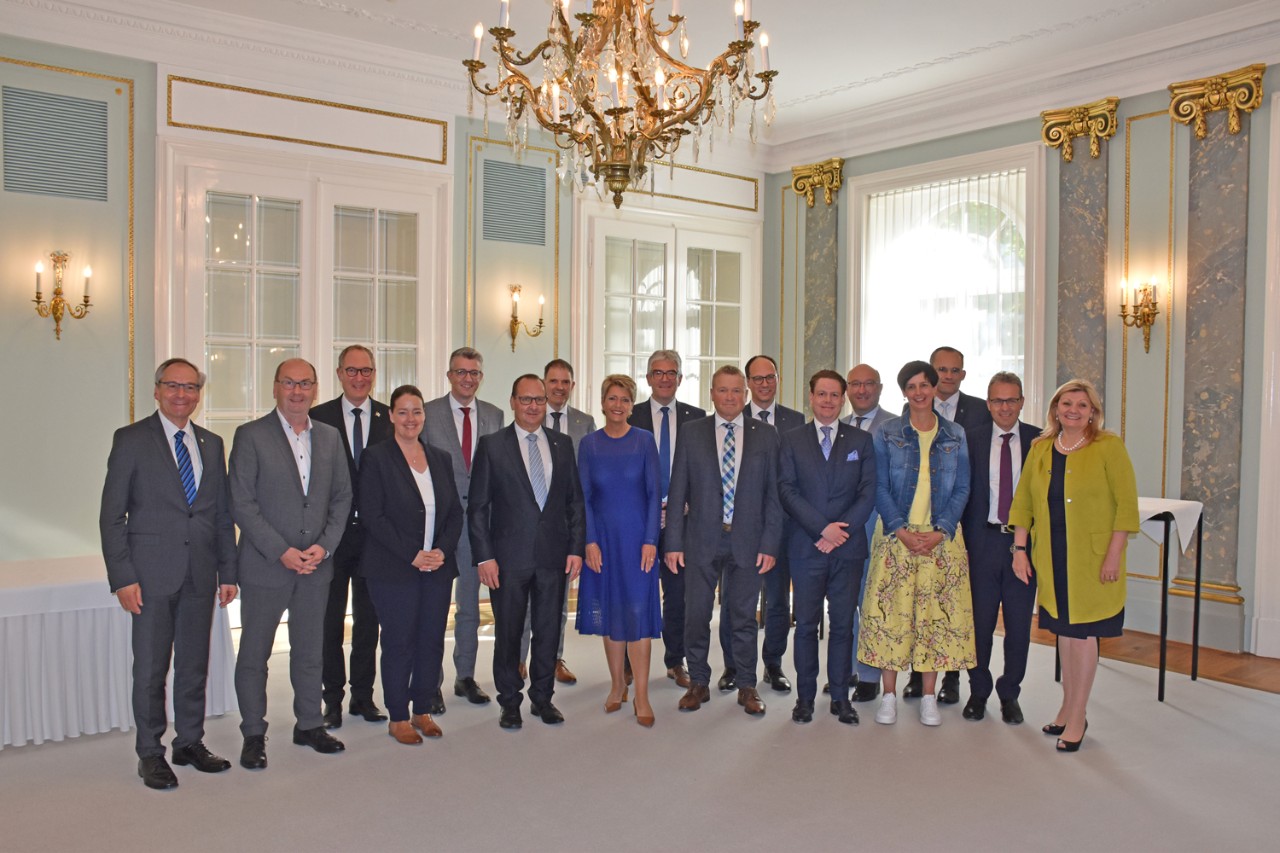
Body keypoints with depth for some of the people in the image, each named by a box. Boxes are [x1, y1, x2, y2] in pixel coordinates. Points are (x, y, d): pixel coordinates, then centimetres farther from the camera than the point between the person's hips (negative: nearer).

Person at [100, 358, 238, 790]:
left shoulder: (211, 444, 11)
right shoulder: (131, 440, -2)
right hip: (152, 574, -4)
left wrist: (228, 571, 8)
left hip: (200, 573, 4)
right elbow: (112, 516, -4)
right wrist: (122, 577, -11)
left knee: (195, 665, 12)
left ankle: (190, 742, 26)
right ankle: (150, 753, 18)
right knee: (150, 669, 4)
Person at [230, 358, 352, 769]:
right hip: (265, 565, -4)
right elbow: (241, 504, -10)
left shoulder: (330, 437, 8)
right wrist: (281, 551, -15)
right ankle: (254, 735, 20)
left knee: (310, 651, 14)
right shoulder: (251, 436, -6)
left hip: (316, 564, 4)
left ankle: (309, 725, 28)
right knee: (254, 654, 7)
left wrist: (324, 545, -5)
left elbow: (342, 497, 9)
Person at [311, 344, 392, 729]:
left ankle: (363, 695, 24)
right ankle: (332, 698, 21)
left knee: (368, 619, 11)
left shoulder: (391, 419, 3)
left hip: (375, 534, 1)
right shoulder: (318, 418, -1)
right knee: (330, 621, 9)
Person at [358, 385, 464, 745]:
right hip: (393, 569, -4)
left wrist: (442, 550, -6)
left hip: (438, 567, 5)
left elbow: (456, 512, 10)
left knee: (432, 640, 8)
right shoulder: (376, 458, -4)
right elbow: (373, 516, -10)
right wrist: (412, 555, -15)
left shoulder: (440, 458, 11)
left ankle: (423, 710, 23)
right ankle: (398, 717, 16)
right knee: (399, 641, 1)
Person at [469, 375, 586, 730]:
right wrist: (484, 556, -8)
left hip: (553, 555, 3)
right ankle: (510, 701, 23)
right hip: (509, 557, -2)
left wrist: (576, 548, 2)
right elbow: (478, 507, -2)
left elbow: (575, 500, 10)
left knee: (548, 630, 11)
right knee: (508, 632, 7)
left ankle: (542, 697, 26)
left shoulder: (563, 444, 8)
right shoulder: (492, 445, -1)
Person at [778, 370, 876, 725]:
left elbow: (868, 492, 3)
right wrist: (822, 528, -13)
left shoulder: (861, 440, 10)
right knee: (806, 625, 3)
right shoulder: (792, 440, 7)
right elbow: (787, 490, -3)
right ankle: (805, 696, 14)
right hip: (806, 547, -1)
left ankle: (841, 697, 16)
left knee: (843, 625, 6)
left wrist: (842, 529, -11)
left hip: (848, 548, 1)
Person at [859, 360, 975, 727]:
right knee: (890, 613, -2)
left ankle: (928, 697, 14)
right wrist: (902, 531, -13)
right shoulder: (887, 434, 4)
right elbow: (880, 487, -2)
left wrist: (940, 531, -10)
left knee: (936, 615, 3)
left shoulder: (955, 436, 8)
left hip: (941, 538, 1)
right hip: (895, 536, -1)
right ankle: (889, 696, 9)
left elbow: (962, 489, 4)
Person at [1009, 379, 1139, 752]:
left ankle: (1077, 717, 12)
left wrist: (1114, 555, -14)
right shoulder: (1040, 448, 6)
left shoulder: (1108, 447, -7)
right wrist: (1019, 549, 3)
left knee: (1083, 632, 0)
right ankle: (1069, 707, 26)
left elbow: (1127, 503, -9)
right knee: (1063, 629, 13)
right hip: (1050, 555, 5)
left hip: (1091, 557, -4)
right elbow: (1023, 501, 9)